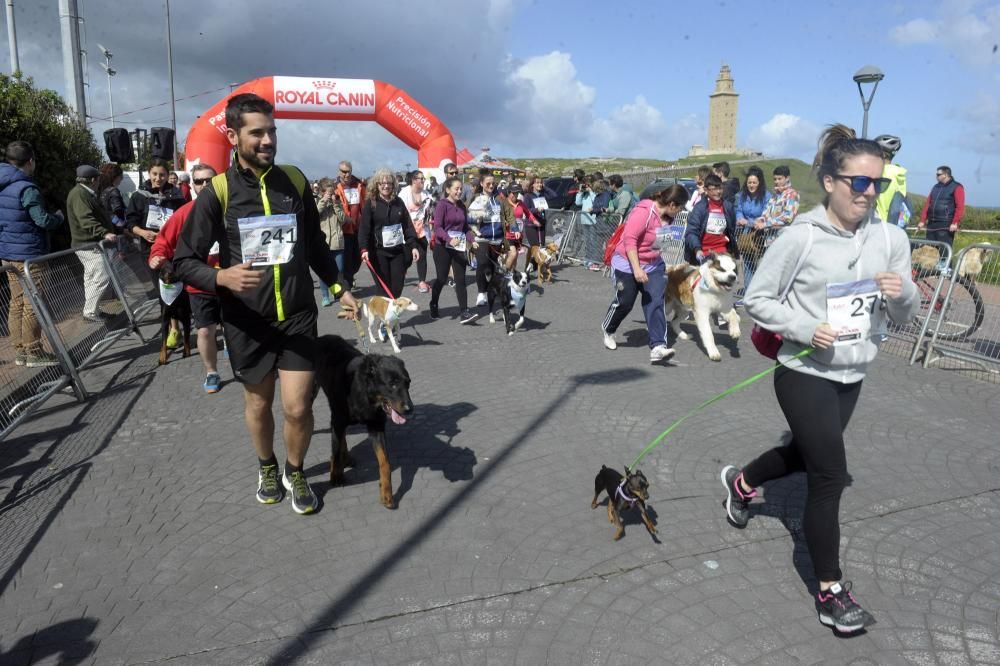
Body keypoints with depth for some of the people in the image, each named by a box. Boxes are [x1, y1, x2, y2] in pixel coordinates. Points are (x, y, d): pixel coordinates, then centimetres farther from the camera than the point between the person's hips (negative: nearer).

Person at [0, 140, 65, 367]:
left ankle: (20, 351, 18)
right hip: (28, 254, -9)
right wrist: (59, 217, 2)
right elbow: (43, 221, -18)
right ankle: (33, 353, 3)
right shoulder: (26, 188, -16)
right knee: (33, 304, -2)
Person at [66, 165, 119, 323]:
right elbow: (86, 220, -28)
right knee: (101, 278, -12)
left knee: (92, 279, 16)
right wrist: (104, 233, -39)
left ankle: (90, 310, 24)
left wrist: (115, 229, 32)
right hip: (89, 244, -11)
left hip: (90, 243, 11)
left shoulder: (86, 193, 19)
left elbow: (97, 216, 28)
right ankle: (90, 312, -6)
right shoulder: (79, 193, -16)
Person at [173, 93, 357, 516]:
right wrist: (222, 277, -26)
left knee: (298, 407, -4)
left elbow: (315, 245, 14)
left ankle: (295, 472, 25)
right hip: (247, 322, -1)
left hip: (297, 315, 1)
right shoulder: (217, 192, -8)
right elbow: (184, 261, -7)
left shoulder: (295, 182, 1)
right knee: (258, 402, 15)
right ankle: (267, 467, 43)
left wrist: (339, 288, 13)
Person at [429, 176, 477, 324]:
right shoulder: (442, 204, -9)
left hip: (459, 248, 5)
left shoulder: (461, 205, 10)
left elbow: (466, 226, 16)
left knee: (460, 280, -2)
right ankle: (433, 307, 27)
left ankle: (464, 312, -5)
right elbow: (437, 227, -17)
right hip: (443, 247, -5)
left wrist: (472, 240, 0)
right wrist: (449, 239, -31)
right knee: (441, 279, 4)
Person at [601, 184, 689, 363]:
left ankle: (658, 347, -14)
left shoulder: (667, 216, 1)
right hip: (628, 263, -6)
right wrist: (636, 269, -30)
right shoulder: (644, 212, -25)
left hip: (653, 265, 7)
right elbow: (629, 240, -27)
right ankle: (608, 330, 36)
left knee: (655, 303, -8)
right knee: (624, 302, 5)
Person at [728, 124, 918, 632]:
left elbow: (903, 318, 4)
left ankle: (740, 482, 53)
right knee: (830, 476, -5)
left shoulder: (891, 238, -3)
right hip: (804, 375, -6)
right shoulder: (801, 238, -16)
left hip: (851, 378, 6)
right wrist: (804, 328, -22)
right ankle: (831, 592, 12)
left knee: (805, 455, 23)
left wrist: (903, 294, -19)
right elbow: (756, 299, -9)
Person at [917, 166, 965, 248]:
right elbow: (927, 204, 17)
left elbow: (960, 207, -10)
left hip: (946, 225, -6)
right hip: (931, 223, 6)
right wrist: (922, 221, 8)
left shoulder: (956, 187, 0)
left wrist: (955, 223, -19)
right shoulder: (936, 187, 20)